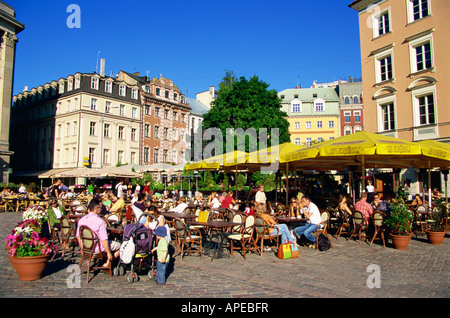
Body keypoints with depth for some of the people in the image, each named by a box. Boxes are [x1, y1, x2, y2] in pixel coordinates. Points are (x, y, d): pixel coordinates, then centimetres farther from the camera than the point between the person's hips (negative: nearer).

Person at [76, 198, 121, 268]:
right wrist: (109, 253, -13)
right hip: (98, 248, -7)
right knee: (119, 246, 9)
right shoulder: (100, 221, -25)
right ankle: (108, 262, 9)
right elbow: (104, 240, -24)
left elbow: (78, 236, 7)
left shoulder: (81, 220, -4)